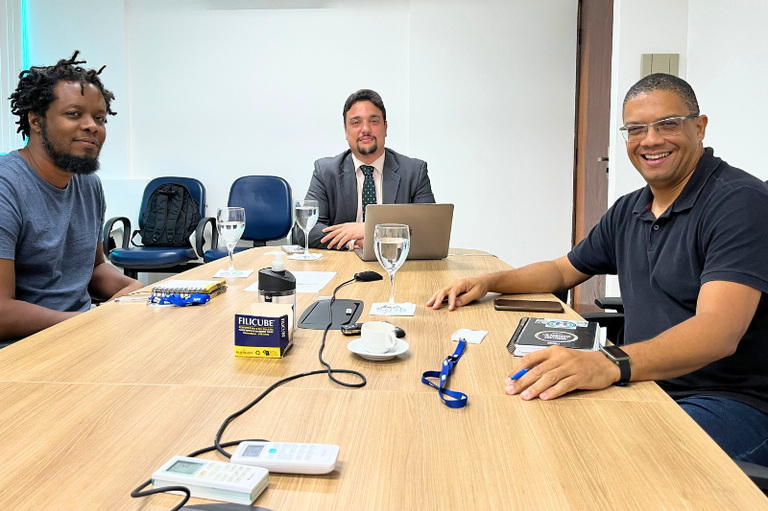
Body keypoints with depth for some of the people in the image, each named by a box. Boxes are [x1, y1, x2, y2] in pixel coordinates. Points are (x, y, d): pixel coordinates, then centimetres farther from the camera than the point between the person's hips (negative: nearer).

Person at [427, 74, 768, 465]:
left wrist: (611, 363, -45)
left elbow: (718, 330, -28)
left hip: (736, 402, -7)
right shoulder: (628, 211, 12)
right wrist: (489, 282, 7)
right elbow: (563, 271, 25)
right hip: (648, 385, 7)